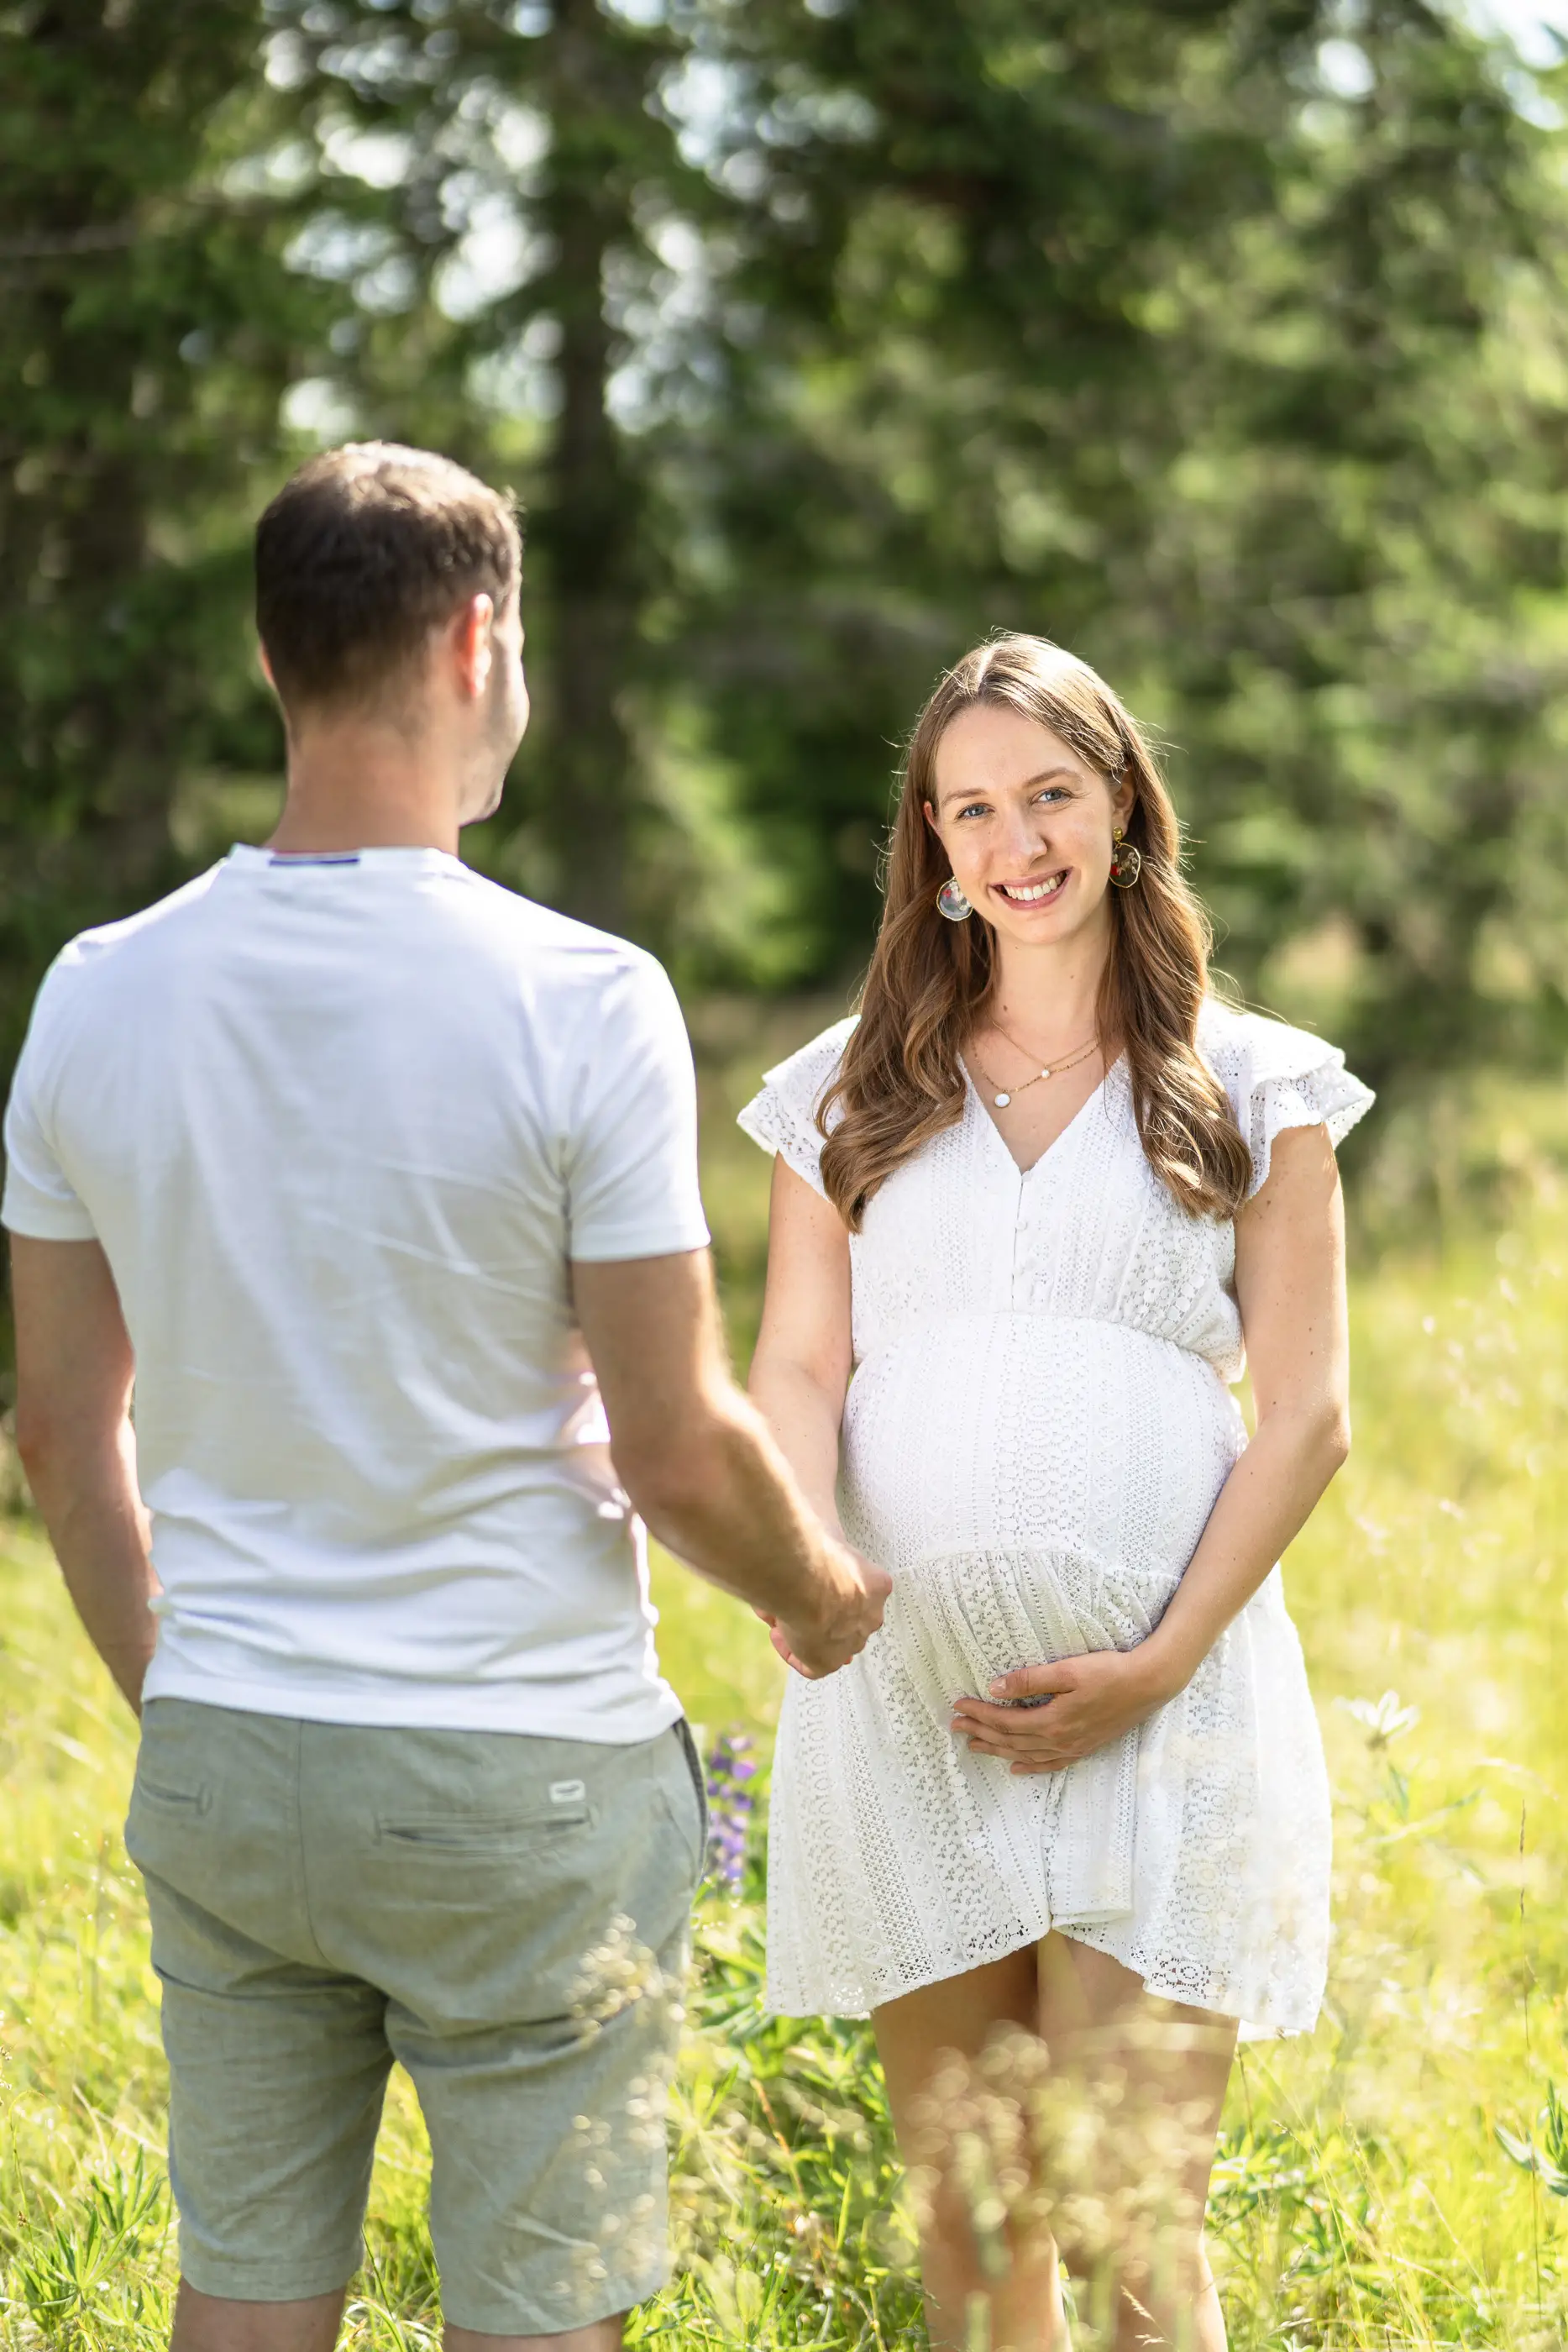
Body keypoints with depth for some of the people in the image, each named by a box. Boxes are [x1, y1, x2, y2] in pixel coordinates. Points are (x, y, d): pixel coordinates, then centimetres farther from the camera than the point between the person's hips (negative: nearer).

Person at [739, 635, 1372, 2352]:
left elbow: (1307, 1416, 3)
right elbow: (798, 1369, 7)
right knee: (963, 2214, 9)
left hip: (1162, 1700, -2)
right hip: (903, 1695, 3)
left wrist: (1159, 1661, -9)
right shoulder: (852, 1091, 13)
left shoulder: (1252, 1093, 6)